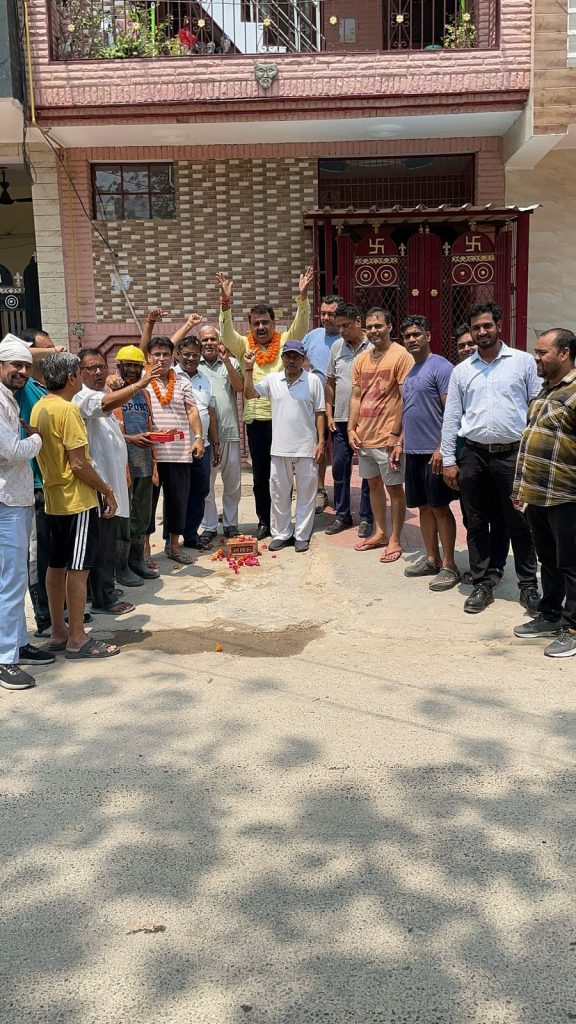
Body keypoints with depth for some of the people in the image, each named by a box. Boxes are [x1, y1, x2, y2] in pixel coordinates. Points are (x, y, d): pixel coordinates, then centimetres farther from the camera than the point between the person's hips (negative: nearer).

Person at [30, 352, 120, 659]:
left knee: (57, 565, 13)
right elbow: (78, 463, -20)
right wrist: (107, 491, -10)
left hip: (54, 499, 9)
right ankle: (77, 639, 3)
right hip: (77, 500, -9)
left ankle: (58, 632, 22)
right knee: (78, 568, -3)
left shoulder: (39, 408, 9)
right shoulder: (68, 410, -18)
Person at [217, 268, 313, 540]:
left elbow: (300, 326, -9)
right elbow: (227, 333, -9)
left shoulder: (284, 342, 5)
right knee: (260, 474, 9)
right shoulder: (244, 345, 6)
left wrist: (302, 297, -23)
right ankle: (264, 521, 20)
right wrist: (226, 303, -23)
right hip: (256, 418, 1)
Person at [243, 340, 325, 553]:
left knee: (305, 493, 5)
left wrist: (321, 441, -3)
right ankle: (281, 533, 21)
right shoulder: (272, 380, 5)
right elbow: (249, 394, 0)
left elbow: (319, 413, 1)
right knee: (279, 493, 9)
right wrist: (249, 369, -10)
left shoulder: (313, 381, -1)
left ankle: (302, 535, 15)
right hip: (279, 448, 2)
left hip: (306, 448, -2)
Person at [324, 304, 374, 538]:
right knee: (339, 468, 9)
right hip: (341, 419, 5)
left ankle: (366, 518, 15)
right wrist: (329, 414, 7)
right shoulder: (336, 347, 8)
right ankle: (342, 515, 22)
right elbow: (330, 383, 13)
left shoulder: (373, 347, -7)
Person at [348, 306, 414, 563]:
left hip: (388, 438, -7)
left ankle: (395, 540, 13)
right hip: (364, 436, 7)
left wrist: (397, 435, -17)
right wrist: (352, 429, 4)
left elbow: (406, 398, -13)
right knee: (373, 484, 16)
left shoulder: (401, 356, -10)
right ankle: (380, 533, 30)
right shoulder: (361, 360, 11)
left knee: (394, 488, 3)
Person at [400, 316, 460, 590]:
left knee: (440, 507, -2)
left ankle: (449, 565, 6)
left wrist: (441, 448, -21)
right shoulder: (410, 371, 16)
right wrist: (401, 443, 17)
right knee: (424, 506, 13)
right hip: (413, 451, 8)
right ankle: (431, 559, 23)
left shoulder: (441, 367, -10)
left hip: (433, 452, -8)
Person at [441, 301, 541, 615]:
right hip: (474, 456, 3)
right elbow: (451, 417, 9)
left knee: (520, 524, 3)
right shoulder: (462, 370, 9)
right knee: (476, 524, 9)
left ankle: (528, 587, 15)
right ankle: (481, 585, 20)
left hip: (513, 454, -2)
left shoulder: (523, 362, 3)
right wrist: (448, 460, 4)